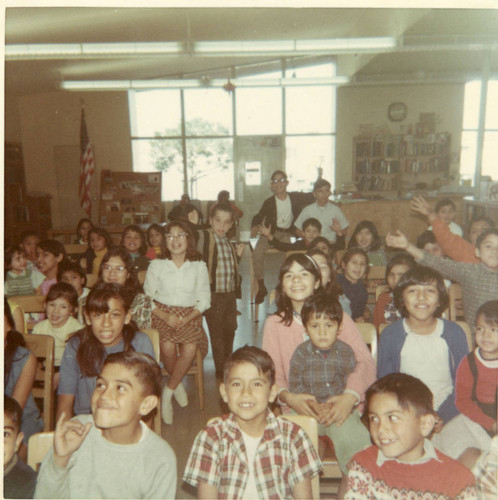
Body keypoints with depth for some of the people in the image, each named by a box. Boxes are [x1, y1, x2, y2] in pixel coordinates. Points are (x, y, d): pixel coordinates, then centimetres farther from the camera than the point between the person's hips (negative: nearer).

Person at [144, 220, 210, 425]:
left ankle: (168, 392, -5)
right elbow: (148, 297, 2)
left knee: (190, 348, -28)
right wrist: (165, 316, -14)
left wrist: (188, 318, -13)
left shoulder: (199, 266, 7)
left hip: (190, 316, 1)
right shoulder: (156, 265, 6)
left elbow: (204, 300, 4)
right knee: (167, 347, -29)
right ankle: (178, 384, 3)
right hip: (162, 314, 0)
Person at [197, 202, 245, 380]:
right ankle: (221, 371, 19)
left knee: (230, 331, 19)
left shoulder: (228, 242, 11)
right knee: (217, 335, 4)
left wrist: (238, 254, 5)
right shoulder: (203, 236, -12)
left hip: (230, 293, 7)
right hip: (213, 294, -7)